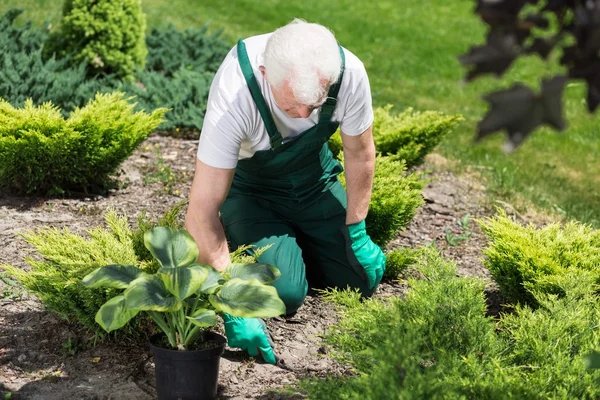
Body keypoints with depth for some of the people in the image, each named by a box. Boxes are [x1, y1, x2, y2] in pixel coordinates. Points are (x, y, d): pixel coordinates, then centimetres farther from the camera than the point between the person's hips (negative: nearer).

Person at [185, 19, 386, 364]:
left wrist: (357, 232, -3)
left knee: (365, 278, -2)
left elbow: (360, 154, -7)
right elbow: (203, 210, -36)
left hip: (315, 178, 4)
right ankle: (241, 245, 11)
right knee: (286, 293, -21)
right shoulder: (234, 94, -39)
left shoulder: (350, 74, -29)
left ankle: (297, 243, 25)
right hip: (249, 189, -3)